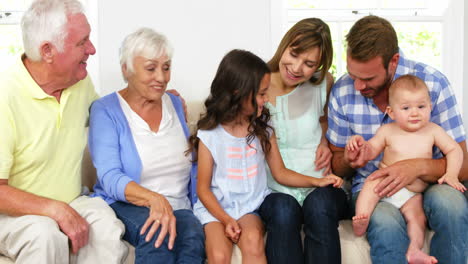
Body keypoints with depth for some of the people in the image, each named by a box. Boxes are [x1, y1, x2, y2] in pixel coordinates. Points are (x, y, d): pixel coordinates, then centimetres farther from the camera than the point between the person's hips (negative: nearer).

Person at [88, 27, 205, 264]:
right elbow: (110, 178, -16)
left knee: (194, 237, -33)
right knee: (158, 234, -37)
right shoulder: (105, 110, -3)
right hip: (123, 207, -3)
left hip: (178, 208, 3)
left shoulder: (175, 105, 13)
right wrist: (154, 199, -33)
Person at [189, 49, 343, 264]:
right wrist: (226, 220, -15)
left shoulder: (263, 131, 3)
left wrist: (317, 181, -2)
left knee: (252, 241, -30)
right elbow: (203, 189, -2)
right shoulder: (209, 136, -6)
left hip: (251, 206, 2)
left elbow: (280, 173, 10)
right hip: (216, 208, -2)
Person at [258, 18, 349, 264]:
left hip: (321, 187, 1)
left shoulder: (323, 83, 3)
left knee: (319, 206, -33)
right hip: (275, 191, -1)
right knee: (283, 210, -35)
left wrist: (325, 142, 6)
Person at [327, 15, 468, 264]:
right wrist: (348, 159, -17)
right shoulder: (342, 91, -4)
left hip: (426, 184, 1)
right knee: (386, 223, -36)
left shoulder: (432, 82, -10)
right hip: (371, 188, 0)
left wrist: (419, 167, -29)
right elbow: (337, 166, 8)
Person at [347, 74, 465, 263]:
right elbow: (371, 151, 5)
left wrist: (451, 174, -14)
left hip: (412, 195, 1)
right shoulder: (387, 131, -1)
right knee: (372, 182, -29)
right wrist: (360, 145, -19)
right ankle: (361, 220, -35)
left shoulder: (432, 131, 1)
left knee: (418, 218, -20)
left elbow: (454, 150, 2)